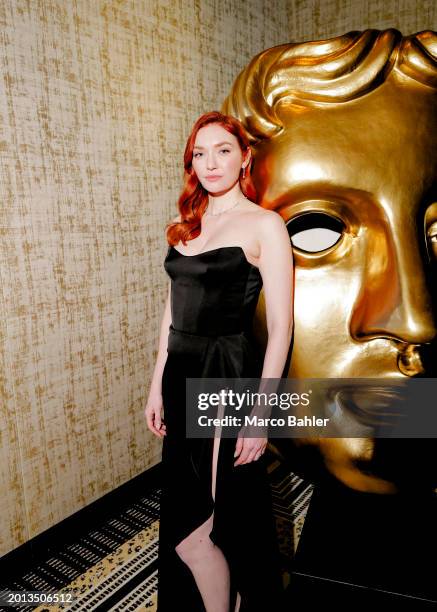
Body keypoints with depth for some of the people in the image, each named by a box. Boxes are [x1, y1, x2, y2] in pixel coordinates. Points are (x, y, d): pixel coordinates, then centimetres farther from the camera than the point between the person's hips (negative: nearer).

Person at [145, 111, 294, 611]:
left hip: (229, 379, -6)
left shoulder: (264, 224, -7)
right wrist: (157, 385, 13)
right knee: (182, 519, 18)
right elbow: (173, 311, 14)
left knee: (190, 534, 2)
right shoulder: (184, 226, 12)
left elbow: (281, 326, -11)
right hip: (181, 377, 6)